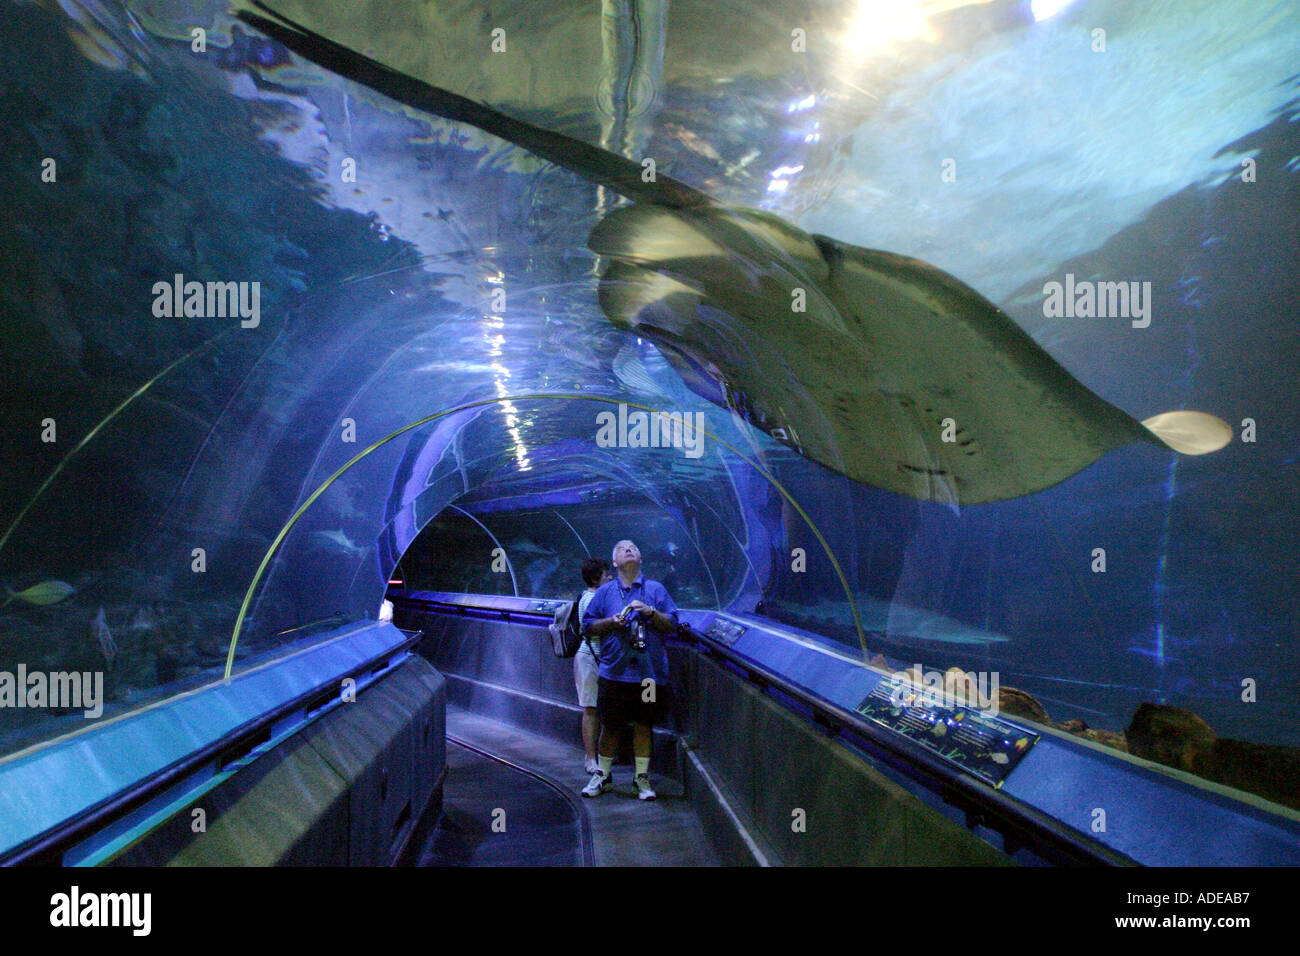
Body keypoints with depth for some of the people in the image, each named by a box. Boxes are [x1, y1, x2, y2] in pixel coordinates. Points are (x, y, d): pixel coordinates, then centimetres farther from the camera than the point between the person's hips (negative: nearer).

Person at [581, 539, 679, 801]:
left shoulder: (656, 589, 8)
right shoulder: (605, 592, 10)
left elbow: (672, 625, 5)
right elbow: (588, 626, 10)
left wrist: (651, 613, -12)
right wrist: (611, 622, -8)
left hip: (649, 671, 0)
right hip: (614, 671, 0)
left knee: (643, 724, 6)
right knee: (610, 725, 5)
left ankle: (642, 777, 19)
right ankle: (602, 775, 21)